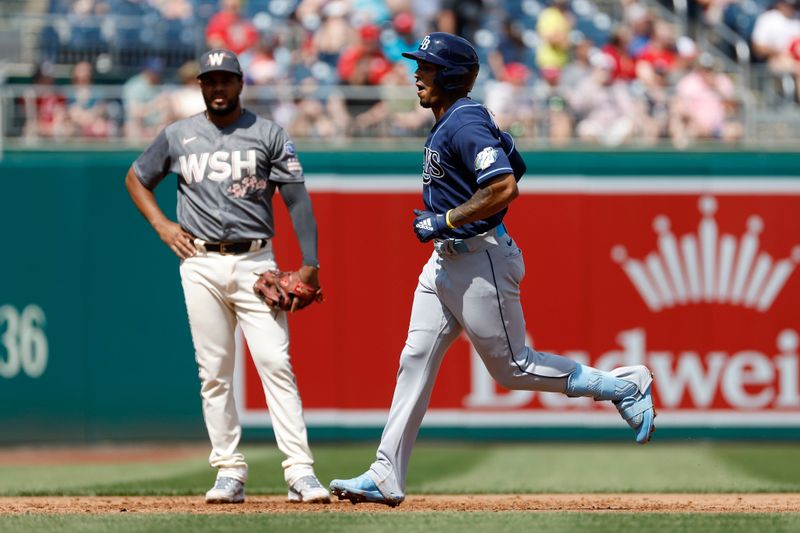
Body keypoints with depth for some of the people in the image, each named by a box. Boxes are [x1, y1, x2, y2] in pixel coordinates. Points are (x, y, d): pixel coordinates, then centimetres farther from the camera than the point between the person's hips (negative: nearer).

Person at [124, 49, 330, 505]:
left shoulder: (268, 135, 3)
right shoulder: (178, 136, 9)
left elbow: (297, 199, 0)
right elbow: (136, 178, 23)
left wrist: (310, 263, -9)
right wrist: (161, 224, 7)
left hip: (255, 262, -2)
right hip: (201, 265, 2)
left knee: (276, 363, -10)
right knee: (214, 372, 1)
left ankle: (300, 471, -14)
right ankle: (230, 471, 5)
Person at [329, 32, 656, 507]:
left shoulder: (465, 125, -18)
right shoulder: (450, 123, 13)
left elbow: (504, 187, -29)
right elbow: (514, 173, 23)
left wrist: (446, 220, -23)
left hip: (480, 261, -10)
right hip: (445, 262, 10)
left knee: (513, 368, -2)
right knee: (416, 360, 3)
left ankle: (624, 386, 12)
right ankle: (386, 477, 2)